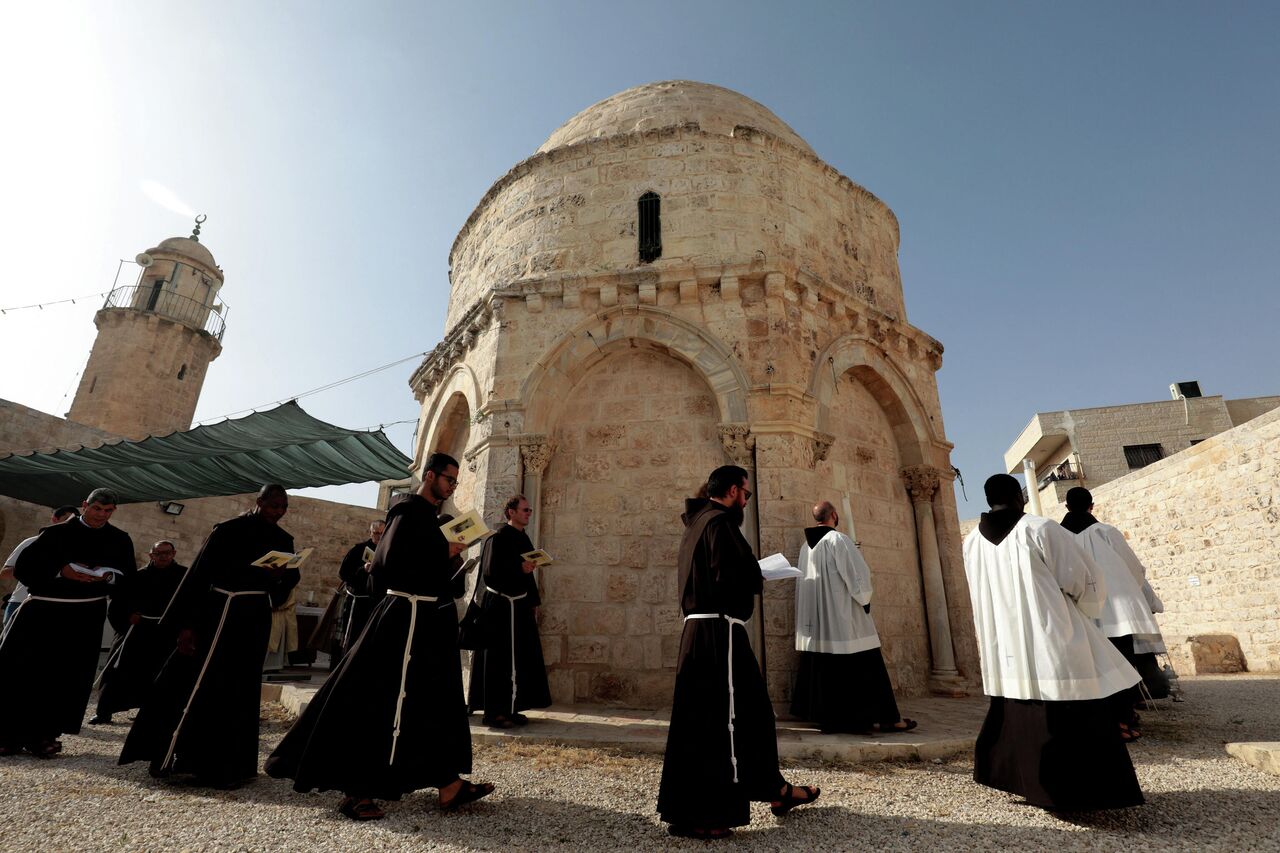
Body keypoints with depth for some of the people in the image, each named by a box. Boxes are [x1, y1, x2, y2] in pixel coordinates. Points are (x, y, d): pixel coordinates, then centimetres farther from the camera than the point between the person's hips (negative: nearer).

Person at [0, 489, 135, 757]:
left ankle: (44, 735, 14)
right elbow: (24, 567, -3)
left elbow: (129, 578, 4)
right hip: (43, 611, 0)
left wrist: (108, 577, -15)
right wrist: (60, 571, -17)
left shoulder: (120, 540, 5)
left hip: (85, 618, 1)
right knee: (21, 672, 3)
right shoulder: (56, 533, 2)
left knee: (67, 677, 2)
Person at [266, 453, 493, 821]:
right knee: (381, 700, -3)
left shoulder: (434, 517, 16)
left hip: (430, 617, 10)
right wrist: (443, 552, -17)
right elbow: (390, 559, -23)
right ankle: (356, 789, 8)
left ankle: (448, 784, 17)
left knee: (436, 697, 11)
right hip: (408, 615, -10)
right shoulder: (409, 511, -10)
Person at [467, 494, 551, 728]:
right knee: (499, 658, -3)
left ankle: (509, 708, 18)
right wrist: (519, 568, -25)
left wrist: (533, 602, 14)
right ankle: (493, 711, 6)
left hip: (520, 606, 8)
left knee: (519, 657, 10)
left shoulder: (523, 538, 13)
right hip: (501, 606, -8)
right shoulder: (499, 537, -11)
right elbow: (491, 570, -19)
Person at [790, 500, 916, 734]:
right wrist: (865, 599, 2)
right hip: (842, 615, -7)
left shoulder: (806, 546, 10)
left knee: (823, 668, 10)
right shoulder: (838, 539, -12)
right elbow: (857, 573, -14)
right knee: (865, 668, 0)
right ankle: (887, 718, 6)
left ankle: (826, 715, 13)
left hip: (816, 617, 7)